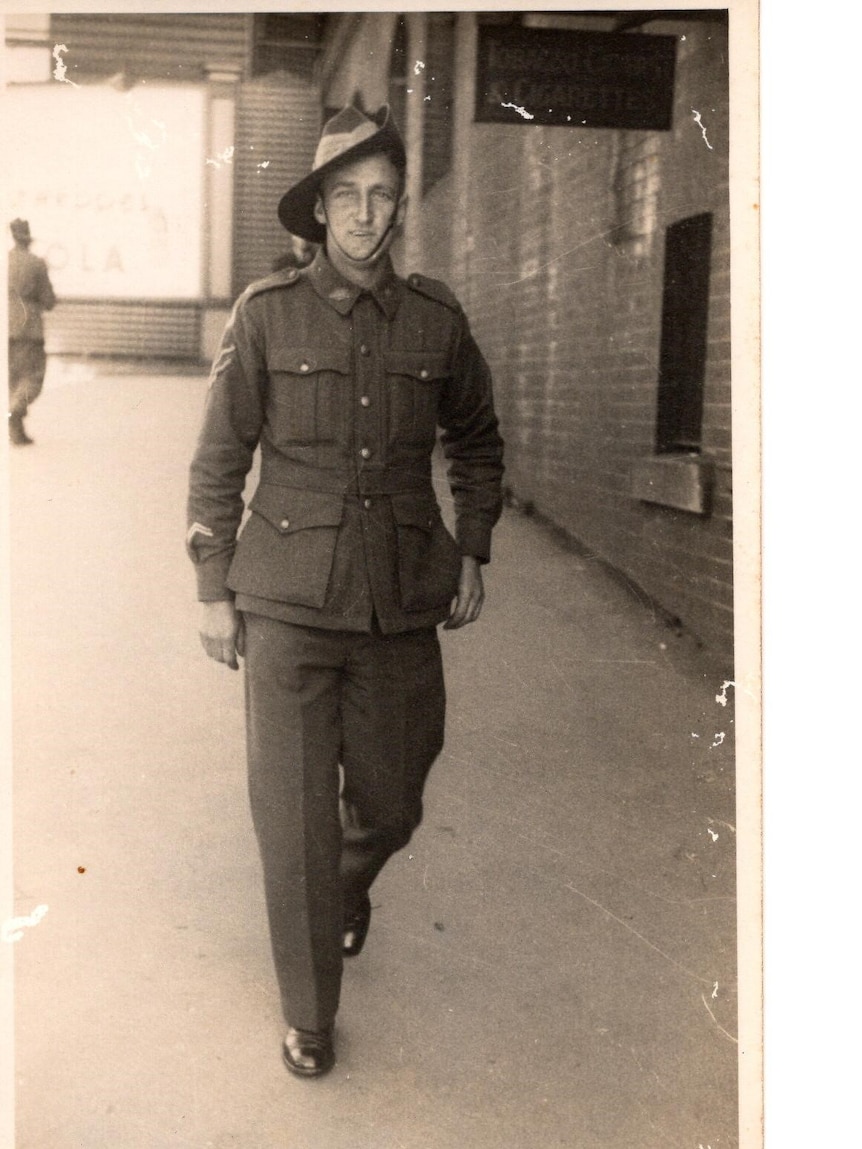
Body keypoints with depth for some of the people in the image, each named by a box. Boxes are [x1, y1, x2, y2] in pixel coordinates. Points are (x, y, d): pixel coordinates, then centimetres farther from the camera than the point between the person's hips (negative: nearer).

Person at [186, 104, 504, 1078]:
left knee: (390, 805, 13)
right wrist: (213, 591, 0)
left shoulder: (436, 322, 2)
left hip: (402, 604, 3)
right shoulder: (267, 315, -5)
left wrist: (472, 555, 12)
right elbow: (218, 459, 1)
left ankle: (350, 890, 50)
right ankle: (309, 1017, 21)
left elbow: (476, 442, 18)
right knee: (294, 817, -1)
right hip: (289, 604, -2)